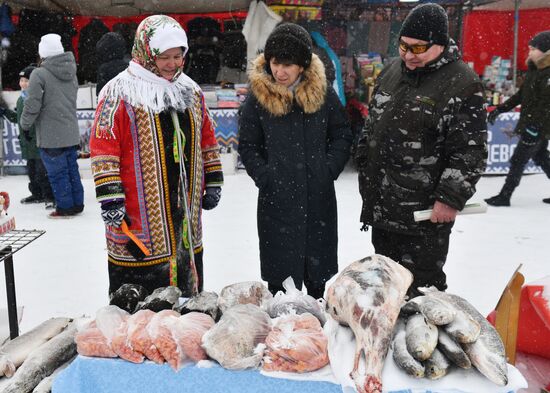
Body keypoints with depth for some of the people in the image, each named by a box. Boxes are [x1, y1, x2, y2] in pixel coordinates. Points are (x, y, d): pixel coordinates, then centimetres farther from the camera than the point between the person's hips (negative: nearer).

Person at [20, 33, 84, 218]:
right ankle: (77, 204, 20)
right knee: (72, 169, 14)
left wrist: (25, 125, 1)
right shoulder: (71, 73, 7)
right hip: (71, 133, 7)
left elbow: (32, 105, -14)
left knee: (57, 172, 2)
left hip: (50, 136, -7)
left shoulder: (39, 74, -14)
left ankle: (65, 207, 8)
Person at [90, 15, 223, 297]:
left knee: (188, 284, 20)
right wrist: (109, 197, -17)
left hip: (185, 213, 6)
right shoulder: (120, 93, -9)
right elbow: (103, 147, -12)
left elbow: (207, 138, 18)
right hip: (137, 218, -6)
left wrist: (214, 181, 15)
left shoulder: (191, 91, 12)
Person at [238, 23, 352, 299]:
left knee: (321, 268, 16)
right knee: (281, 270, 7)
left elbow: (342, 136, 7)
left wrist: (329, 170, -4)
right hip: (276, 197, -1)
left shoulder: (323, 93, -1)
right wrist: (266, 177, -9)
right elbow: (248, 147, 2)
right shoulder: (257, 98, -4)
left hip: (319, 196, 2)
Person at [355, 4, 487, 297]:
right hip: (381, 205, 7)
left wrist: (451, 198, -18)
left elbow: (471, 150, -15)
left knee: (421, 285, 2)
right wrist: (364, 170, 20)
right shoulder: (391, 71, 9)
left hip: (425, 213, -7)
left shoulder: (462, 84, -13)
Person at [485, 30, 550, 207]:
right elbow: (521, 95, 15)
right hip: (531, 125, 9)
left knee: (518, 160, -4)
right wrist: (501, 109, 12)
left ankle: (504, 197, 5)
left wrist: (533, 126, -28)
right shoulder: (535, 70, 9)